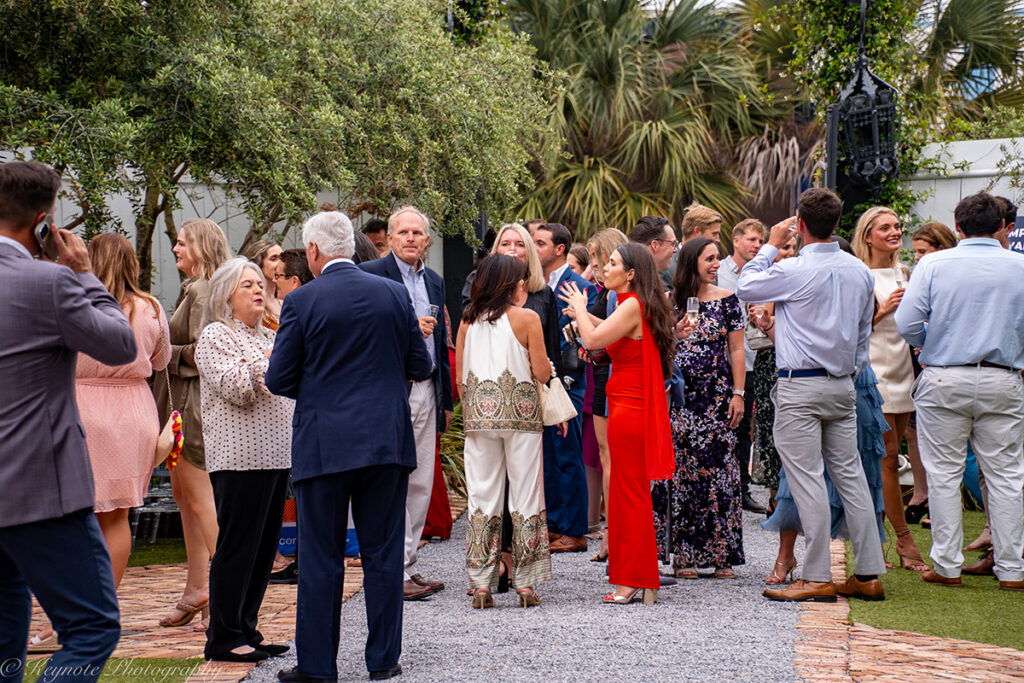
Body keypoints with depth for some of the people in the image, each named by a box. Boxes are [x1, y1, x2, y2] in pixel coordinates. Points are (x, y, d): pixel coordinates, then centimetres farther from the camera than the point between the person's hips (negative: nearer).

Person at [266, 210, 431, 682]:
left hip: (324, 443, -3)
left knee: (321, 559, 4)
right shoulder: (394, 294, 1)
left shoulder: (301, 301, -8)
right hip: (387, 441, 3)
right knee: (383, 552, 10)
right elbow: (420, 367, 6)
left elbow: (278, 380, -4)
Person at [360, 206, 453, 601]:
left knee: (421, 483, 8)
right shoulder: (369, 275, -4)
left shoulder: (435, 281, 17)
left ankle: (406, 565, 16)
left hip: (426, 391, 7)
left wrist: (446, 401, 19)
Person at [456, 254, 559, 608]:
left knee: (482, 496, 6)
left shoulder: (468, 320, 6)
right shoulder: (526, 318, -5)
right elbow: (542, 373, -5)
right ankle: (525, 583, 4)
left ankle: (480, 583, 4)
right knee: (525, 496, 4)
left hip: (479, 412, 3)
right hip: (520, 411, -3)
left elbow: (459, 374, 9)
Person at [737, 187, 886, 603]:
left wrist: (771, 246, 10)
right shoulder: (860, 271, 7)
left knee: (807, 479, -4)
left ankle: (818, 579, -3)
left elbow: (746, 287, 2)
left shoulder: (793, 271, -14)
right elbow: (864, 331, 15)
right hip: (843, 385, 7)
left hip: (800, 387, -7)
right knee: (850, 475, 10)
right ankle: (868, 575, 12)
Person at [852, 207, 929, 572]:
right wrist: (882, 311, -18)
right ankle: (905, 542, -1)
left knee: (884, 460, 7)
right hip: (873, 373, -7)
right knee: (888, 460, -7)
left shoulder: (903, 274, 16)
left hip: (902, 372, 7)